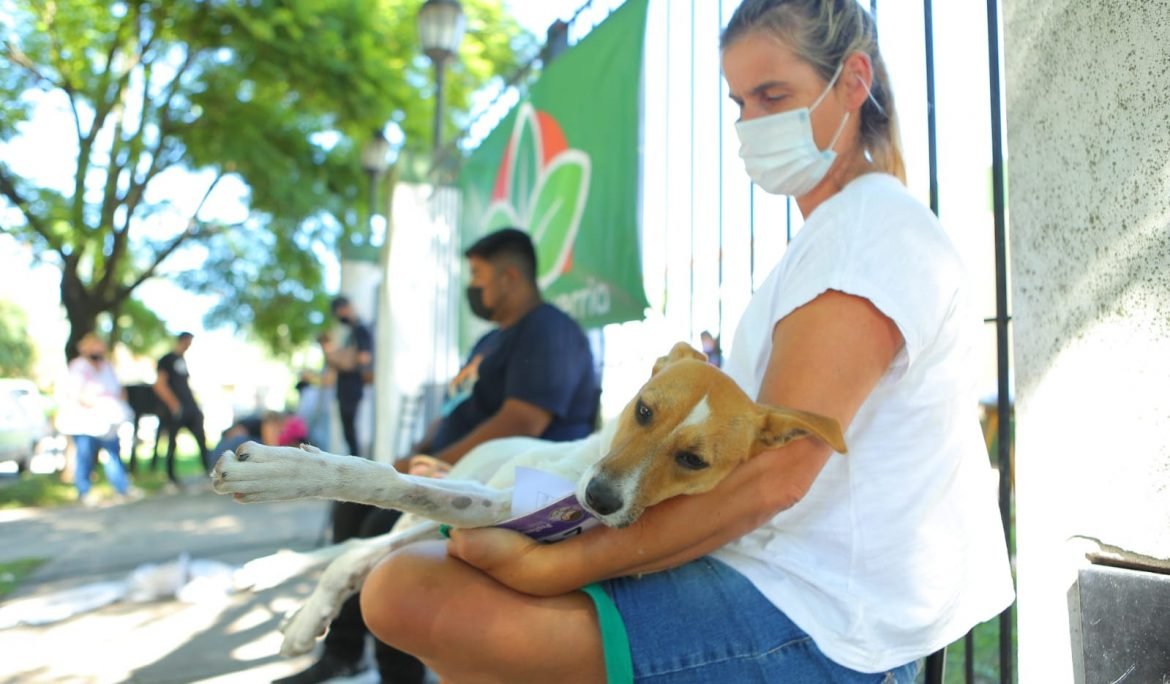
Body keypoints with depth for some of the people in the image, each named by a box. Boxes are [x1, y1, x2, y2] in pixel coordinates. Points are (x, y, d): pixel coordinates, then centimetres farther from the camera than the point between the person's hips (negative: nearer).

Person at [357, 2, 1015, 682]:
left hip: (814, 625, -10)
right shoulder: (846, 229, 19)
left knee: (411, 594, -26)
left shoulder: (869, 230, -15)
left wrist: (548, 567, -25)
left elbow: (773, 474, -25)